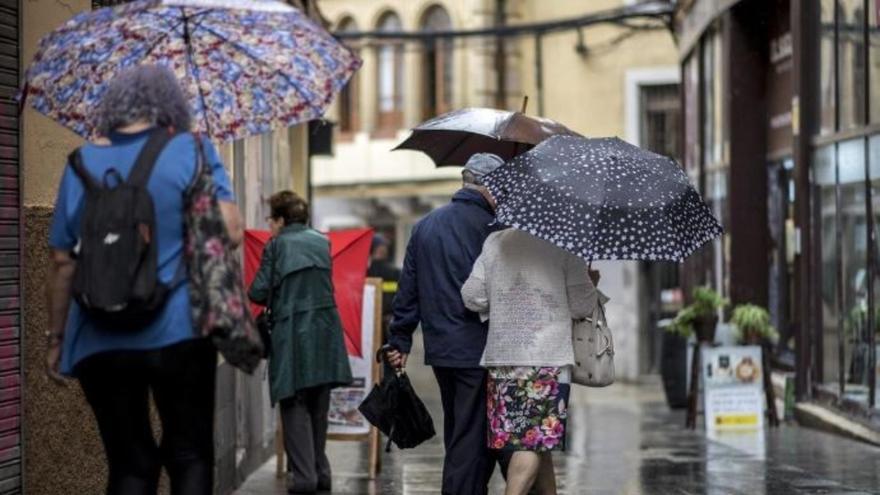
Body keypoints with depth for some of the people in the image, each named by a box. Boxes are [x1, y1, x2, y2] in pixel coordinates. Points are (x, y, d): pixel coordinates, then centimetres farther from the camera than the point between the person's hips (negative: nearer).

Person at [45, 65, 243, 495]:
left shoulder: (82, 164, 8)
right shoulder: (191, 151, -1)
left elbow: (62, 262, 8)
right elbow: (229, 231, -10)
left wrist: (56, 338, 15)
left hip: (100, 343, 3)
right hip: (177, 334, -3)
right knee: (190, 456, 6)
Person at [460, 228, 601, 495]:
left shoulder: (495, 242, 7)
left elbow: (472, 297, 7)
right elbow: (581, 305, -4)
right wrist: (591, 282, 16)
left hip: (501, 354, 5)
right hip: (549, 358, -5)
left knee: (539, 443, 12)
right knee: (536, 440, -6)